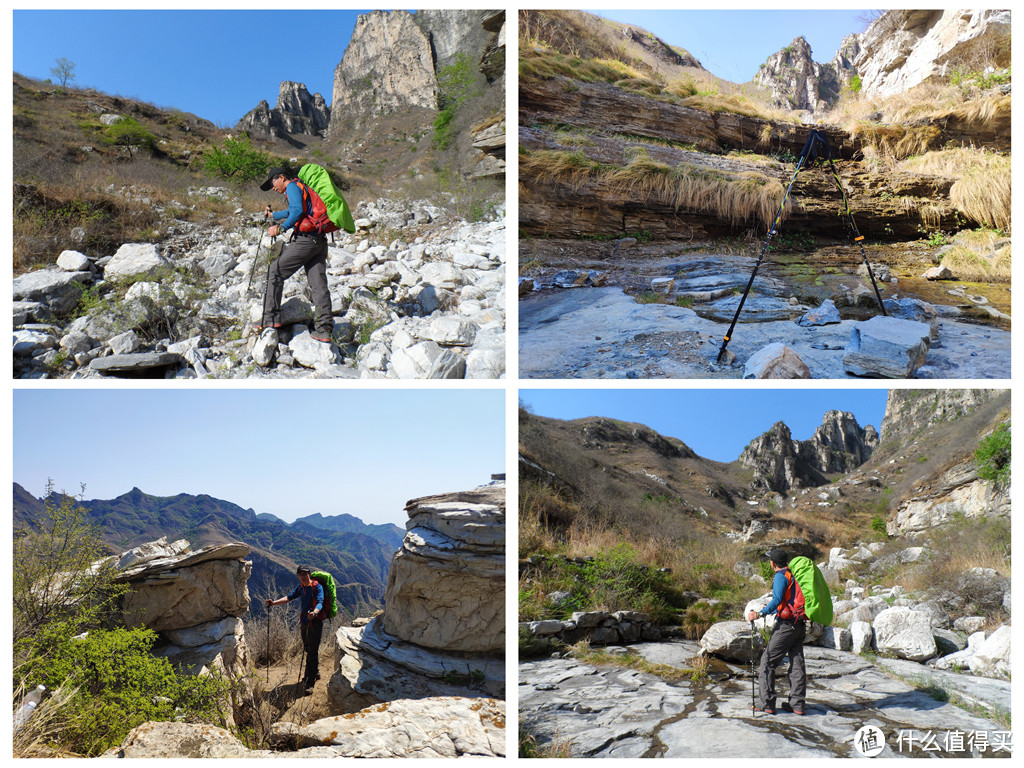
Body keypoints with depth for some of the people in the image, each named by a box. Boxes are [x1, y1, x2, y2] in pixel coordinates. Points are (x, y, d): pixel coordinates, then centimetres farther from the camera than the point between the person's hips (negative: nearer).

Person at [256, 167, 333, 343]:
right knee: (318, 284, 3)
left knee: (275, 273, 2)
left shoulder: (292, 186, -1)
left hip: (305, 239, -9)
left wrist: (281, 228, -19)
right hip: (319, 241, 9)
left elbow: (298, 211, -20)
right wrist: (273, 215, 60)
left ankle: (271, 318, 2)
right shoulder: (299, 188, 28)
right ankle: (325, 329, -2)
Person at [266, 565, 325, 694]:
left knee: (312, 652, -8)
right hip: (304, 622, 8)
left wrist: (315, 612, -47)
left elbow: (320, 602, -26)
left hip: (315, 622, -8)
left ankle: (310, 683, -6)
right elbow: (289, 597, 5)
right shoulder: (301, 587, 10)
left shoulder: (317, 587, -13)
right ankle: (314, 673, 38)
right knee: (308, 650, 20)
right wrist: (274, 602, -9)